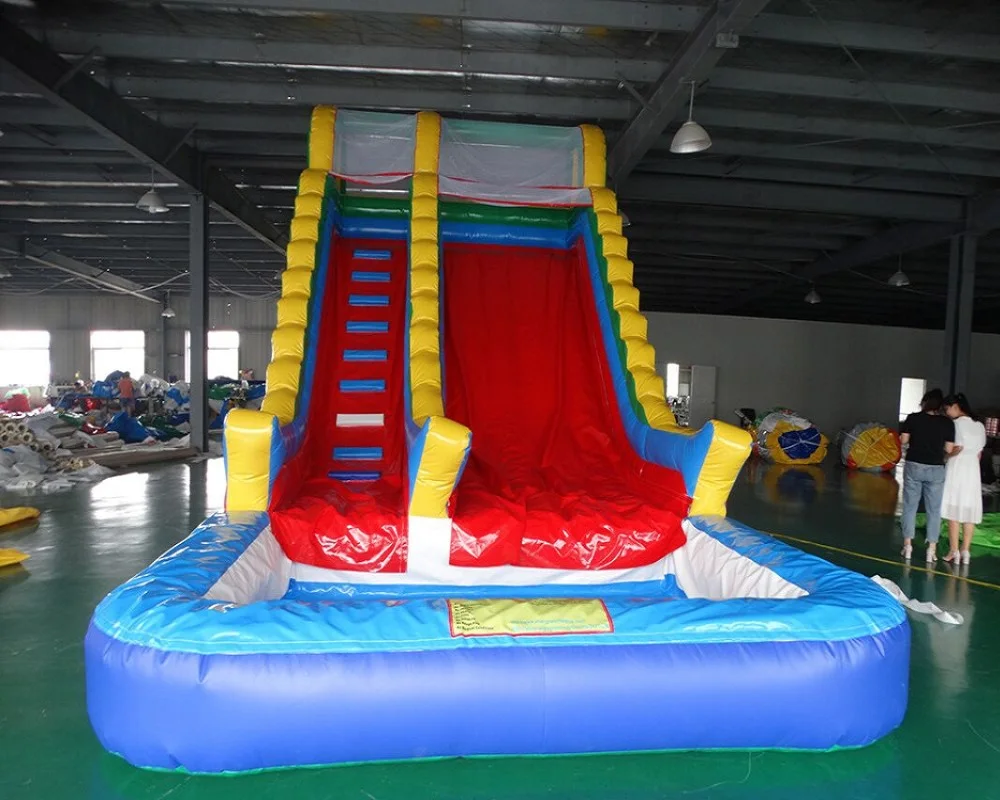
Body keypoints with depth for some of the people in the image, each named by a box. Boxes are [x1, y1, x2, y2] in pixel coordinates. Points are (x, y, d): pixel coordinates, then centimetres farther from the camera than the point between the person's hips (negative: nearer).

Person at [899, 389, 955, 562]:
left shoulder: (913, 418, -5)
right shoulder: (947, 423, -4)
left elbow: (903, 440, 0)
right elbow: (949, 449, -4)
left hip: (914, 466, 0)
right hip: (936, 469, 0)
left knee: (910, 507, 8)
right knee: (934, 510, 8)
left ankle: (907, 545, 10)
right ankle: (931, 549, 9)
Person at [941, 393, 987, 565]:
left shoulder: (957, 423, -9)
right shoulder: (979, 425, 11)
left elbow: (957, 448, -15)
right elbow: (979, 452, 13)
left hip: (957, 468, -6)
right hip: (973, 469, 6)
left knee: (954, 509, -1)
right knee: (969, 510, 7)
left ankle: (954, 552, 0)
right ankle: (965, 552, 9)